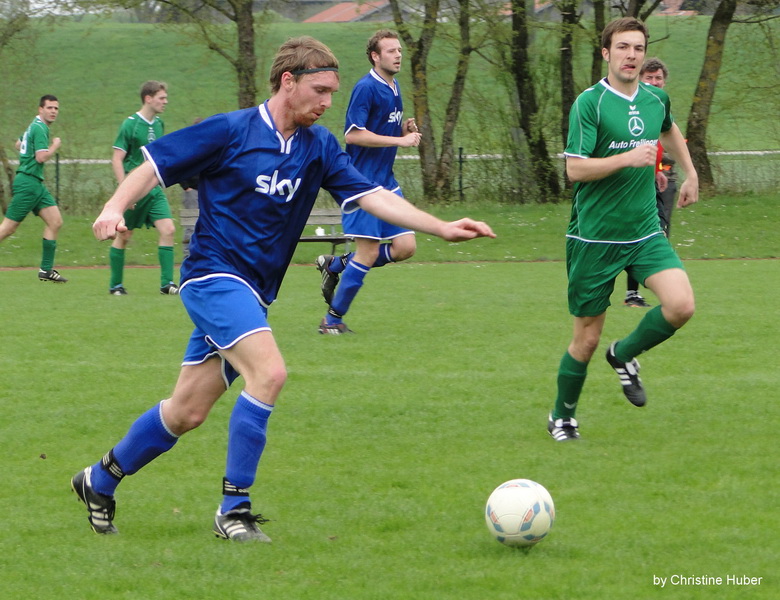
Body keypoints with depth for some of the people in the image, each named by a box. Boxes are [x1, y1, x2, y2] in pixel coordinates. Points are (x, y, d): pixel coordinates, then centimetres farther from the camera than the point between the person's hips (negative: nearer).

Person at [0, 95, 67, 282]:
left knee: (55, 221, 2)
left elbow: (18, 144, 32)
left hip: (36, 184, 10)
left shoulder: (34, 126, 16)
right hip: (28, 183, -10)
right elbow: (41, 157, -23)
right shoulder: (39, 128, -14)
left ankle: (46, 269, 3)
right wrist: (55, 146, -8)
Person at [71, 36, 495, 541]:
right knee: (269, 371, -25)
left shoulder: (318, 147, 6)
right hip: (214, 274, -7)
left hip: (253, 294, 7)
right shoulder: (232, 131, -9)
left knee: (187, 413, 9)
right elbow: (154, 167, -5)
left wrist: (442, 228, -12)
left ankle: (100, 480, 30)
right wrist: (116, 207, -22)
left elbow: (371, 196, -1)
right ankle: (234, 509, -17)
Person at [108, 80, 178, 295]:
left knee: (167, 230, -9)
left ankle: (166, 283, -7)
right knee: (124, 236, 3)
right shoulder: (130, 124, -11)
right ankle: (115, 285, 16)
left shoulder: (158, 124, 9)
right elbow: (117, 159, -12)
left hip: (154, 189, 6)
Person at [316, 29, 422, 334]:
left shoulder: (394, 87, 14)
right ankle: (333, 319, 5)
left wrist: (405, 129, 2)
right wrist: (399, 140, -20)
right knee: (368, 254, -8)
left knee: (405, 247, 0)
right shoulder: (366, 88, -14)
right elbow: (353, 135, -20)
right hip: (363, 181, -8)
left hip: (386, 181, 8)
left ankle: (335, 265, 17)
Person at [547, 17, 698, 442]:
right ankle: (562, 417, 25)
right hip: (594, 236, -4)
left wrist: (690, 174, 32)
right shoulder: (589, 103, -11)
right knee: (587, 338, 2)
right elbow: (575, 168, -18)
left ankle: (625, 355, 10)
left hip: (645, 232, 4)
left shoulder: (656, 100, 6)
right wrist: (628, 157, -28)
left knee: (681, 305, -19)